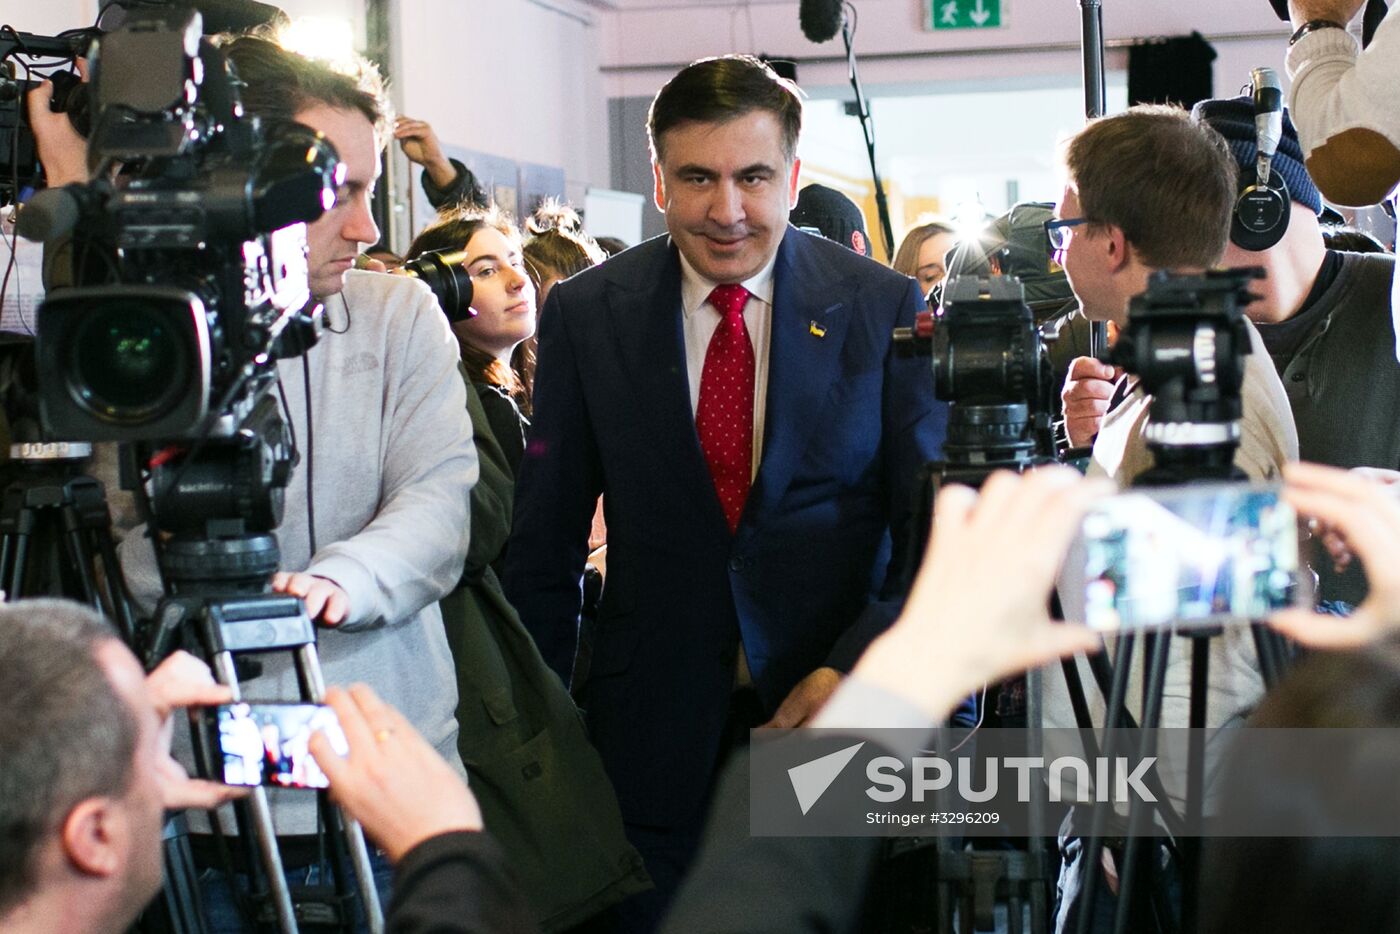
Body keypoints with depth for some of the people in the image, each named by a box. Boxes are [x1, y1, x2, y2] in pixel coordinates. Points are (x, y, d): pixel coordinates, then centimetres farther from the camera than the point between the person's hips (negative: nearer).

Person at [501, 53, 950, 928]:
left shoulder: (886, 308, -4)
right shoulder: (586, 314, -1)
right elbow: (546, 538, 4)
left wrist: (858, 669, -15)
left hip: (841, 700, 0)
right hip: (655, 716, 1)